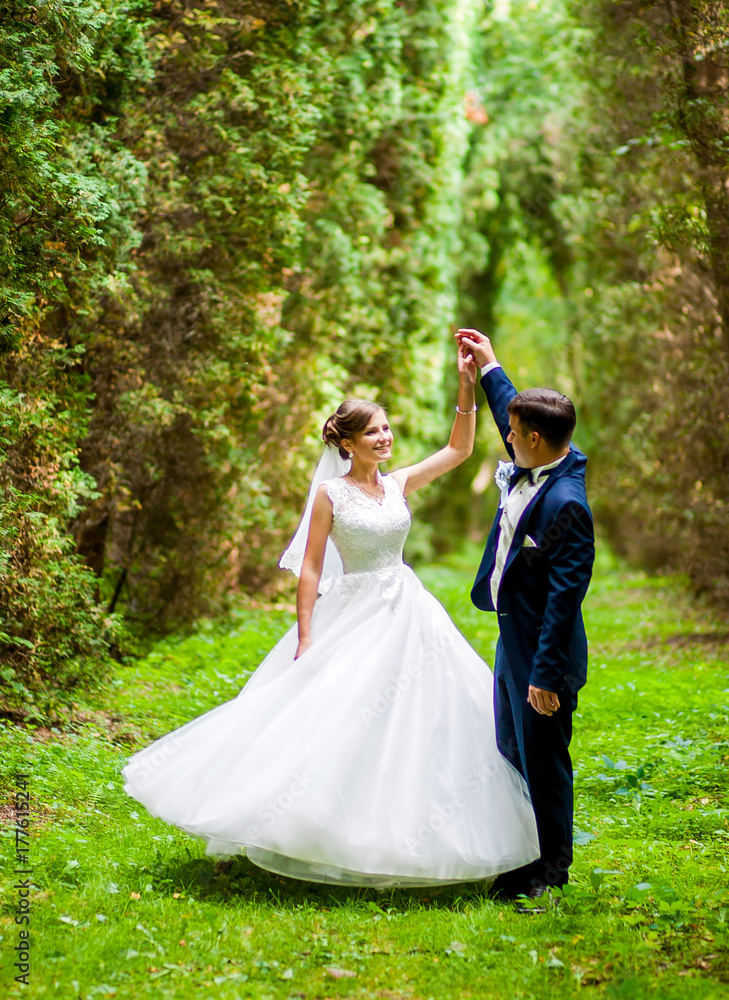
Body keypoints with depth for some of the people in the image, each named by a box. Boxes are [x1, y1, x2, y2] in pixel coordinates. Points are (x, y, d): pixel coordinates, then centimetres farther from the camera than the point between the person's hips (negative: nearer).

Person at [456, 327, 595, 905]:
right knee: (513, 756, 18)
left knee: (543, 759, 3)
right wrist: (488, 366, 31)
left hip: (542, 654, -10)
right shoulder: (535, 468, 1)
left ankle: (551, 870, 17)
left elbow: (566, 596, -25)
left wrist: (546, 675, -24)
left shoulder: (566, 504, -26)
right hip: (513, 642, 10)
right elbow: (513, 411, 24)